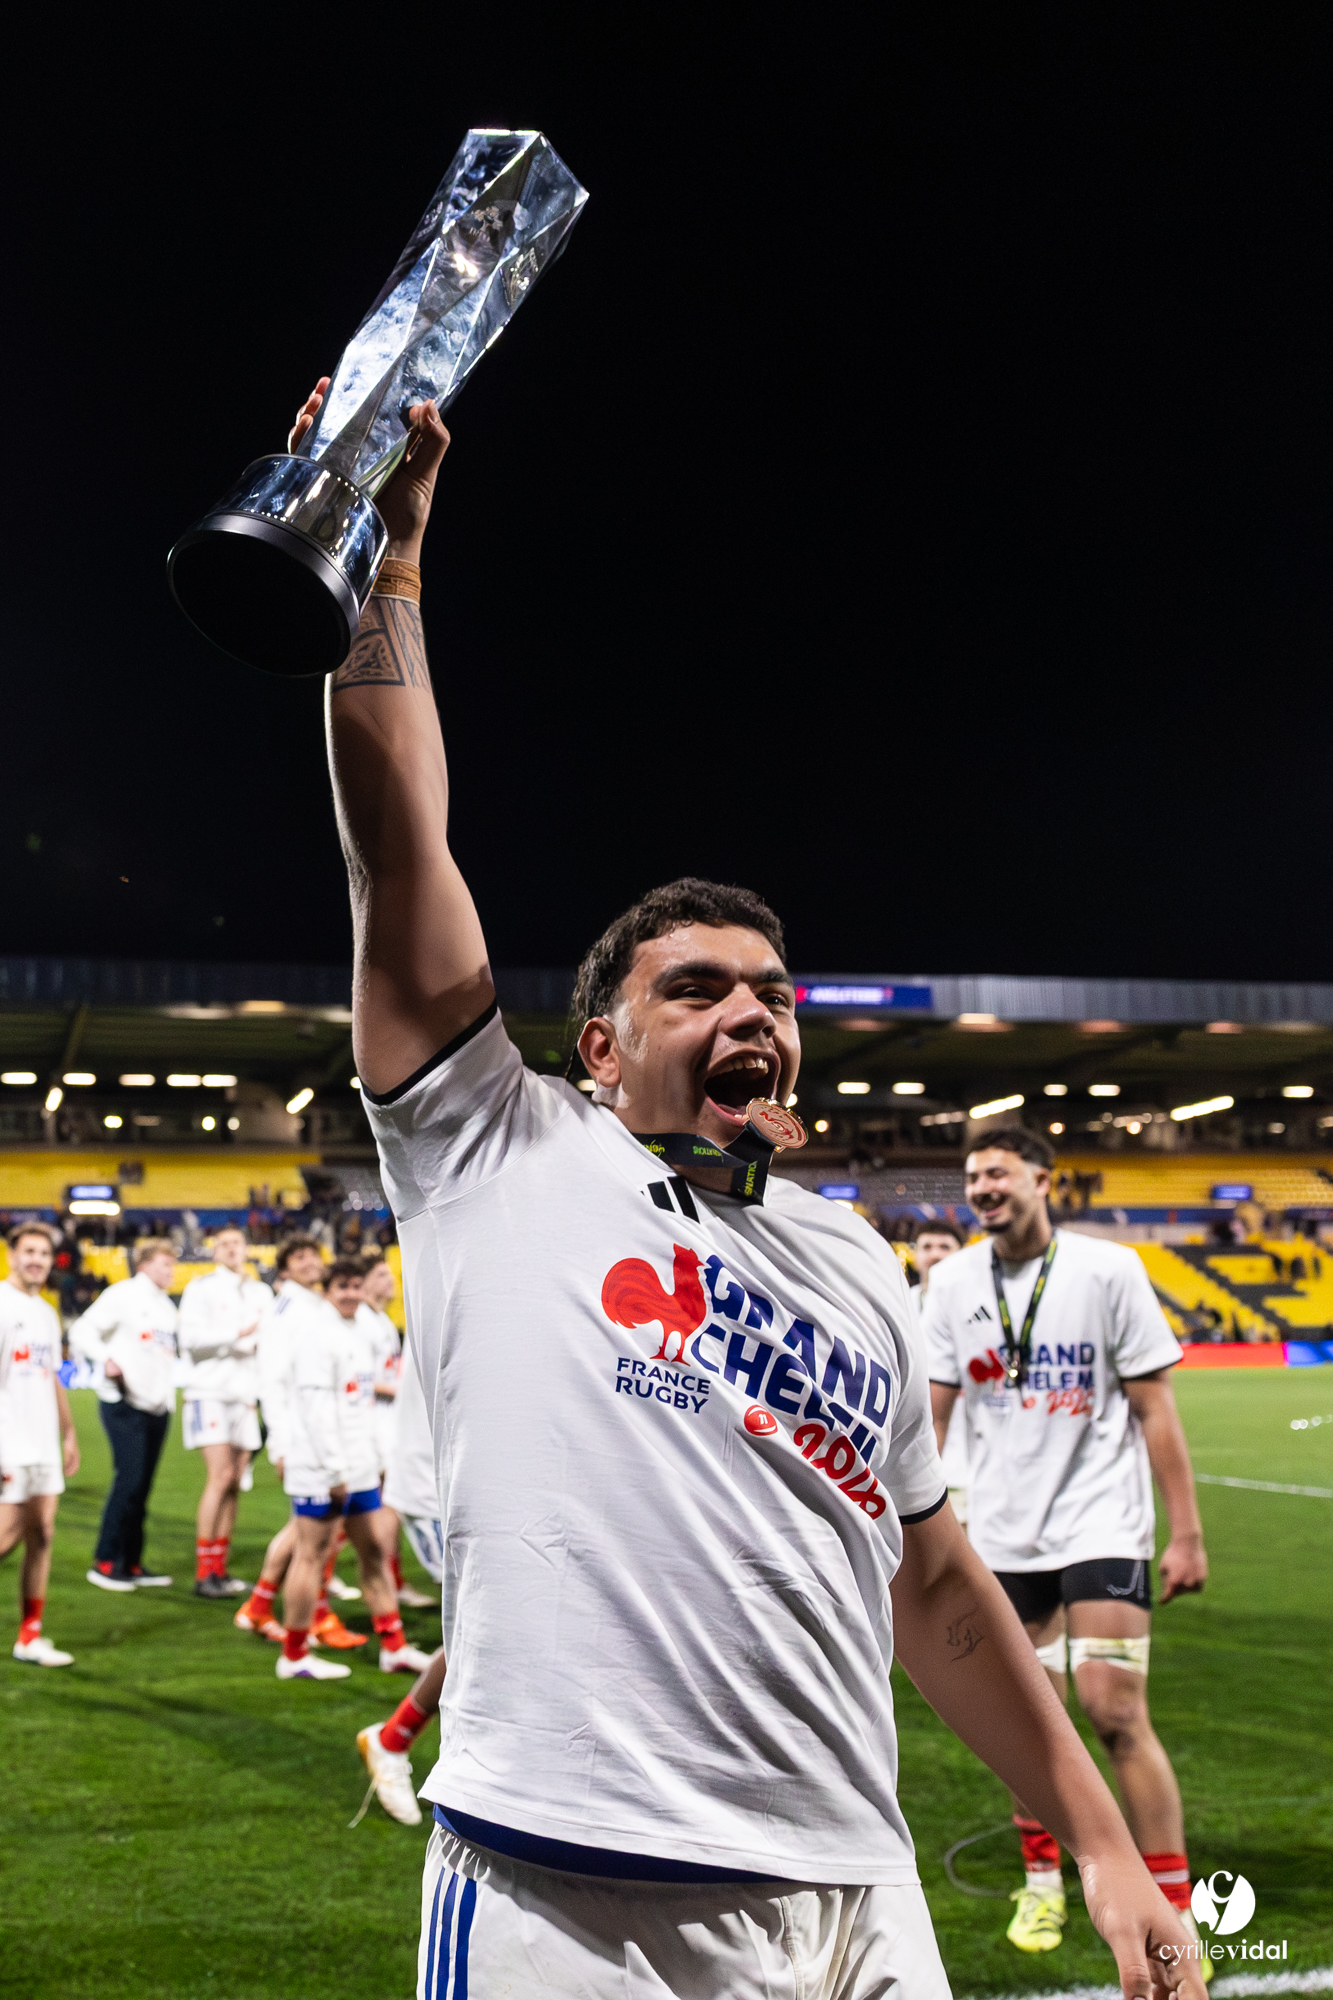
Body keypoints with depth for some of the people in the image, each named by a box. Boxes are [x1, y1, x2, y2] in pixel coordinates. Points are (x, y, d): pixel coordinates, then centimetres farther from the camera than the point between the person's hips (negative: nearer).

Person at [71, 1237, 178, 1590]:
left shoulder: (166, 1307, 18)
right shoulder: (122, 1295, -4)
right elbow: (82, 1332, -10)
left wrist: (169, 1395, 13)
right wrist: (106, 1358, -25)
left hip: (157, 1405, 7)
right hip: (124, 1403, -7)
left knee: (142, 1485, 7)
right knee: (130, 1479, -12)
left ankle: (132, 1563, 13)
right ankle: (104, 1562, -4)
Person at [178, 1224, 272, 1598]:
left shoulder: (261, 1293, 16)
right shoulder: (202, 1287, 0)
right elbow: (189, 1335, -13)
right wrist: (237, 1334, -14)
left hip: (244, 1397, 6)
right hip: (209, 1393, -6)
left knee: (234, 1484, 5)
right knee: (220, 1476, -14)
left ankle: (220, 1569, 12)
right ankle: (204, 1574, -11)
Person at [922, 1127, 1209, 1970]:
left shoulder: (1107, 1269, -8)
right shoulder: (954, 1282, 1)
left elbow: (1154, 1408, -6)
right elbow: (931, 1410, 6)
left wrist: (1187, 1533, -7)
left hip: (1101, 1524, -3)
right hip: (1004, 1535, 3)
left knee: (1117, 1714, -11)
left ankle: (1177, 1917, 1)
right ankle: (1043, 1882, 30)